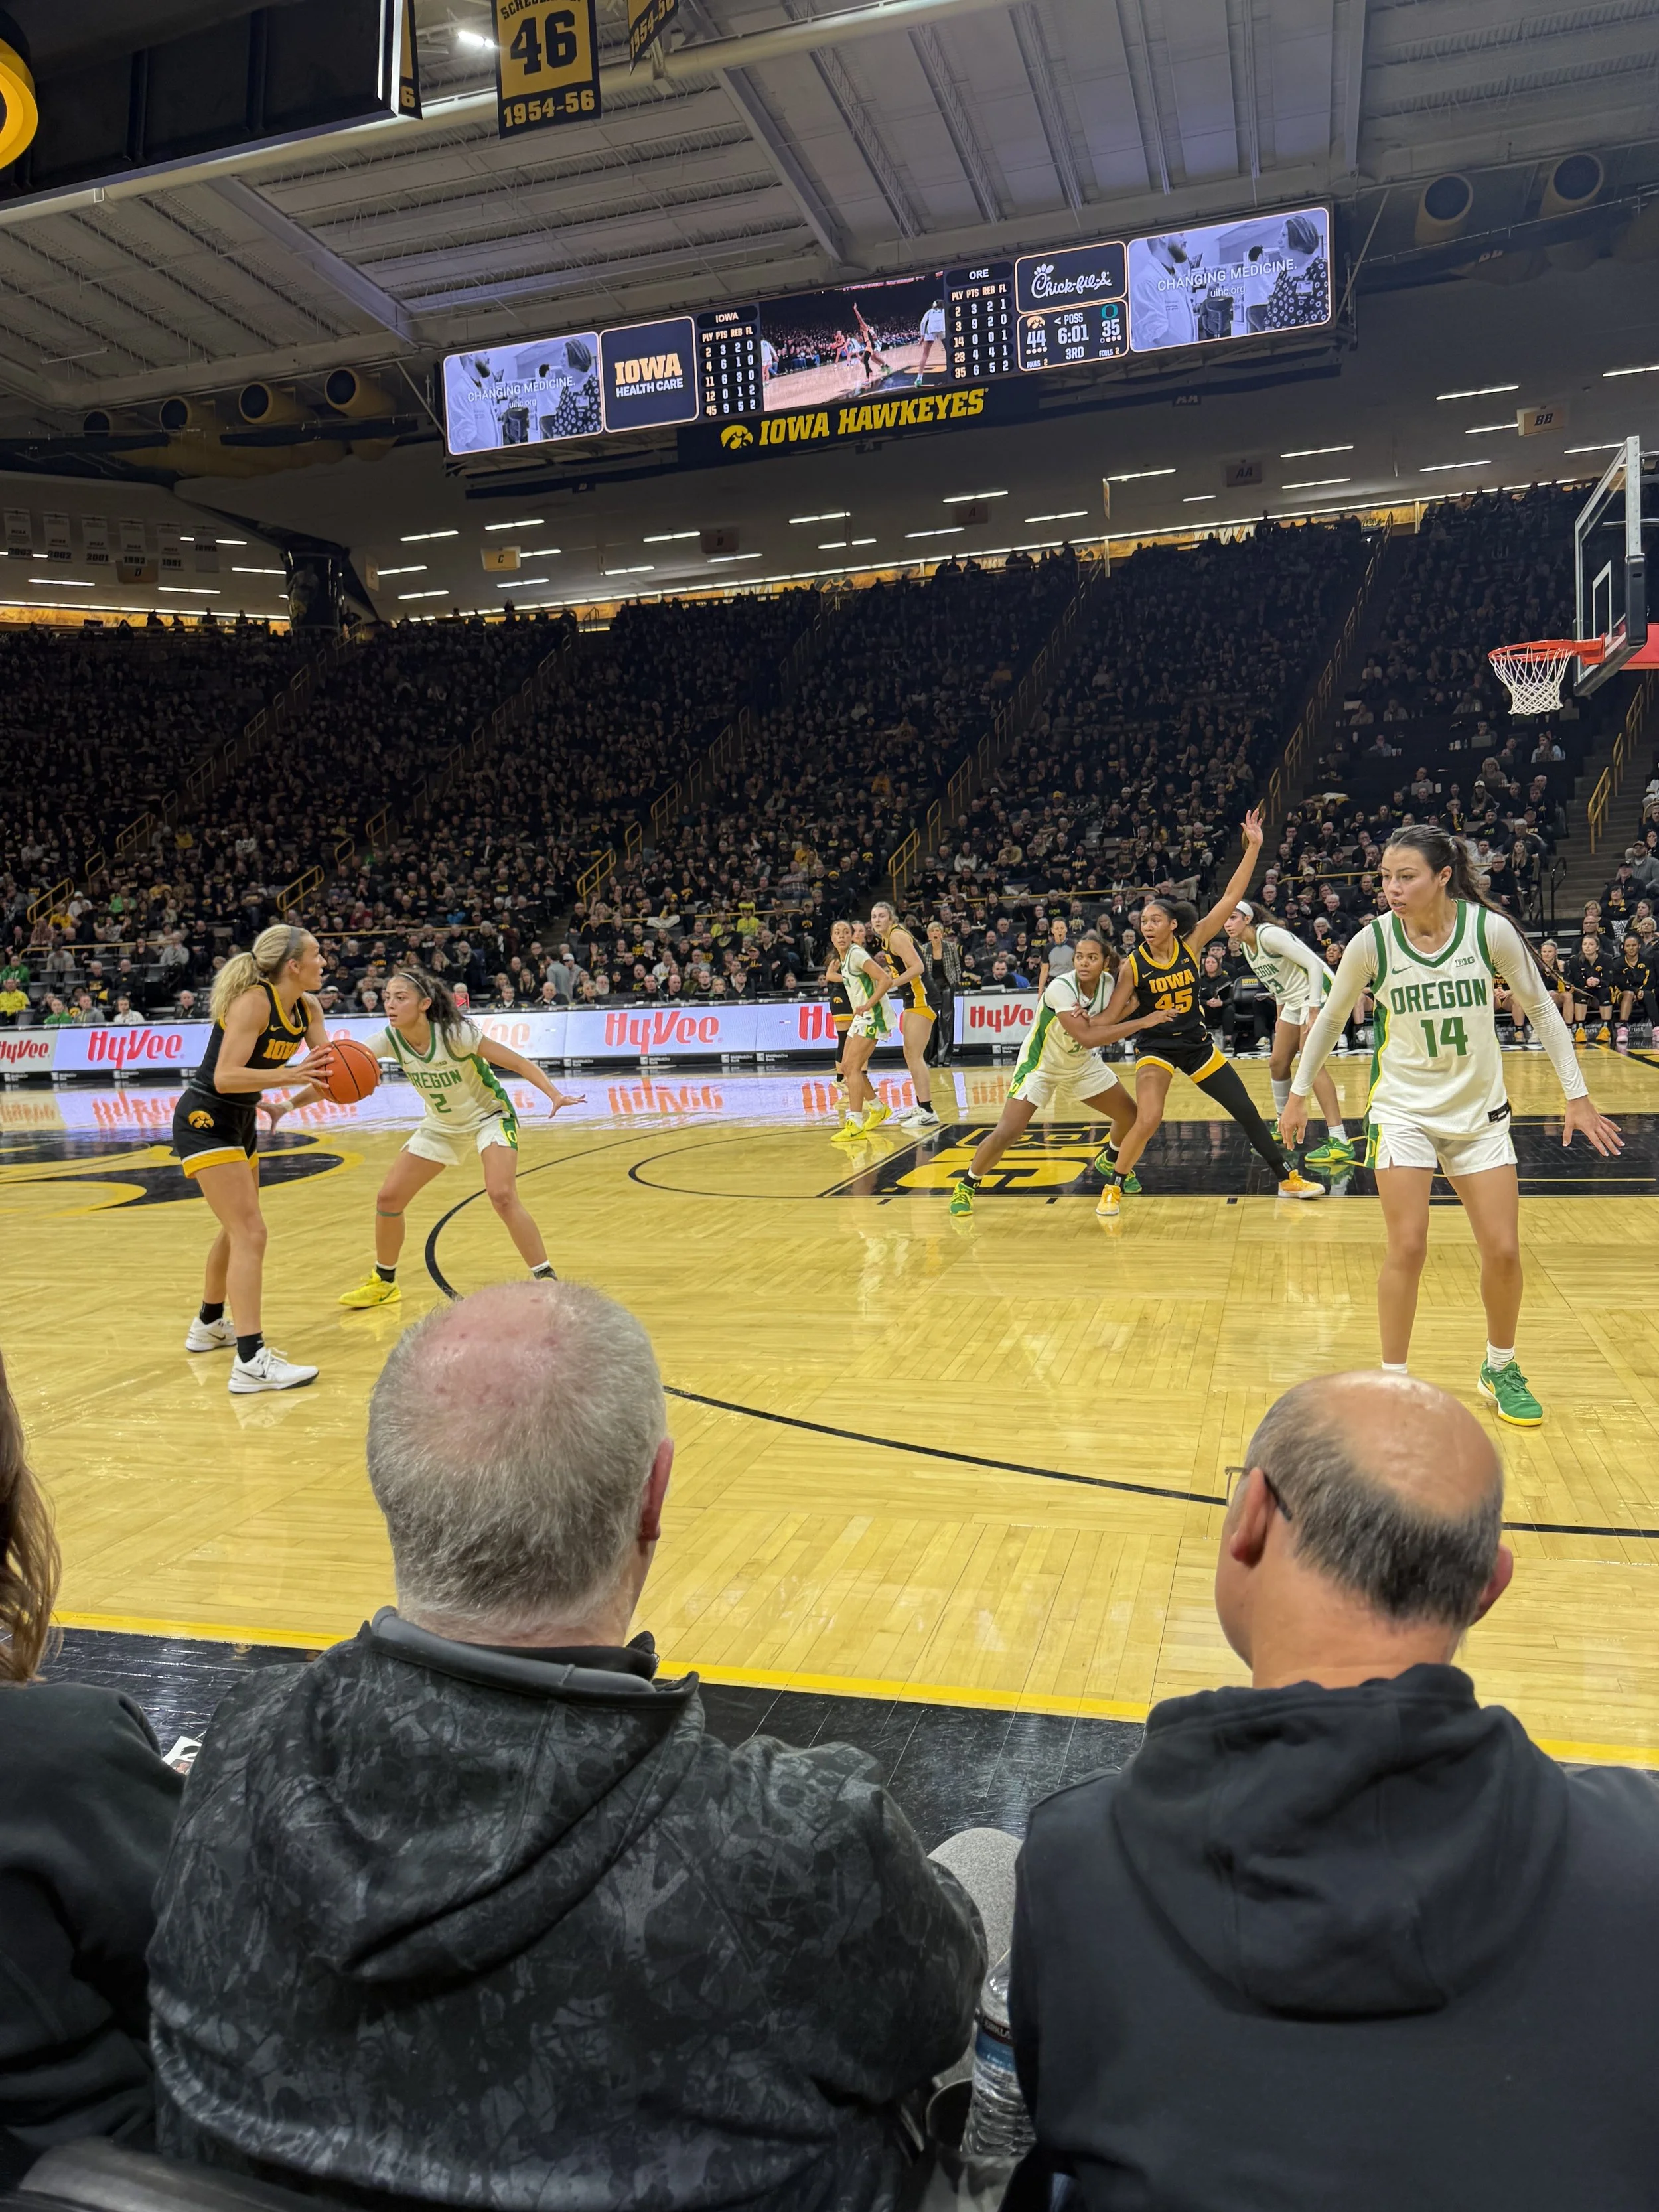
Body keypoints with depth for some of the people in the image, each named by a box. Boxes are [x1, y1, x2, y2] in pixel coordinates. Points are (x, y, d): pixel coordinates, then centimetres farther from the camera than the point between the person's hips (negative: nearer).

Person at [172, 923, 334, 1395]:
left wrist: (287, 1104, -22)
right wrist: (291, 1076, -38)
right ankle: (251, 1361, -18)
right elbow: (225, 1077, -30)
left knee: (238, 1230, 23)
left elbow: (326, 1072, -3)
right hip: (205, 1121, -9)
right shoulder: (253, 1001, -22)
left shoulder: (307, 1007, 1)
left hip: (240, 1123, 9)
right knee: (250, 1234, -15)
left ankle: (209, 1325, 43)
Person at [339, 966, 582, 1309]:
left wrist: (556, 1095, -38)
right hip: (441, 1126, 6)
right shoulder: (391, 1040, -16)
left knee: (502, 1196, -27)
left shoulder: (455, 1033, -29)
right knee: (389, 1198, 1)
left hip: (490, 1116, -6)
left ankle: (546, 1280, -15)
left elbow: (517, 1062, -26)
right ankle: (383, 1282, 24)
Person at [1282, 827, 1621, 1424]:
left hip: (1480, 1111, 1)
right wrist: (1299, 1092, 8)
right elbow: (1330, 1018, 4)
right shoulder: (1372, 942, -13)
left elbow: (1540, 1009, 0)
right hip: (1403, 1110, -1)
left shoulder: (1491, 929, -14)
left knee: (1503, 1251, 2)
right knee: (1407, 1249, -9)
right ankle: (1393, 1382, 7)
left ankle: (1500, 1369, 27)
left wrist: (1577, 1095, 0)